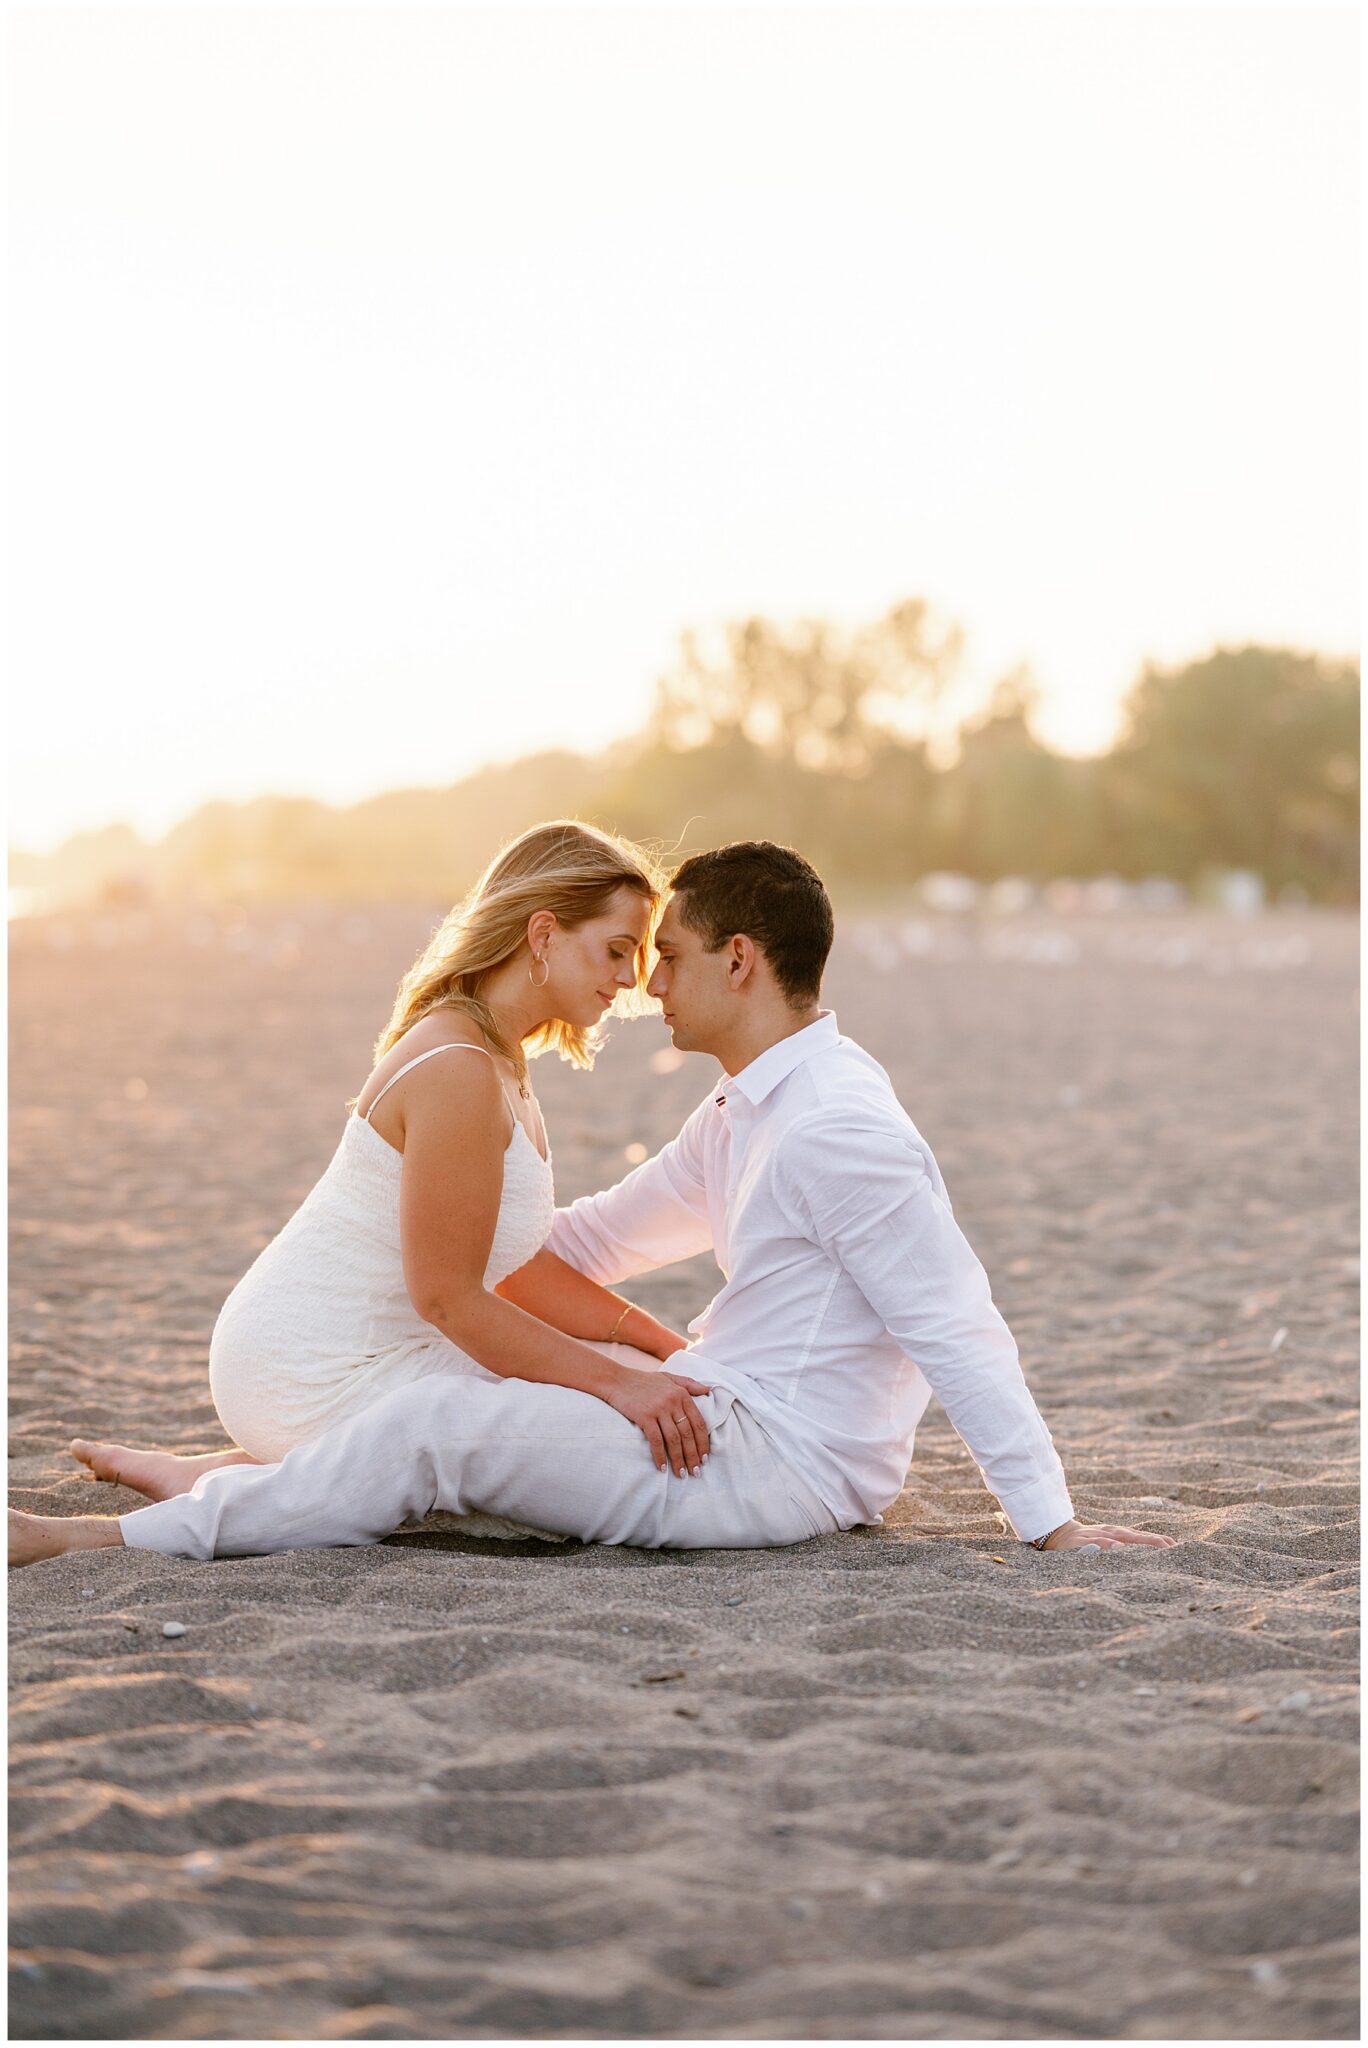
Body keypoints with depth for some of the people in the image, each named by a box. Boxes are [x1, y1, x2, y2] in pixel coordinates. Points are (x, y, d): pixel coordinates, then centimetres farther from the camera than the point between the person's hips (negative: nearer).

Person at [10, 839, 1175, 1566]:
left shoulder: (839, 1129, -20)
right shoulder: (750, 1110, 15)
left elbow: (959, 1332, -21)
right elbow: (593, 1244, 25)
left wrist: (1050, 1524, -21)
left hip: (774, 1465, -10)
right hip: (733, 1423, 10)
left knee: (439, 1425, -16)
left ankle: (125, 1538, -11)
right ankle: (212, 1479, 23)